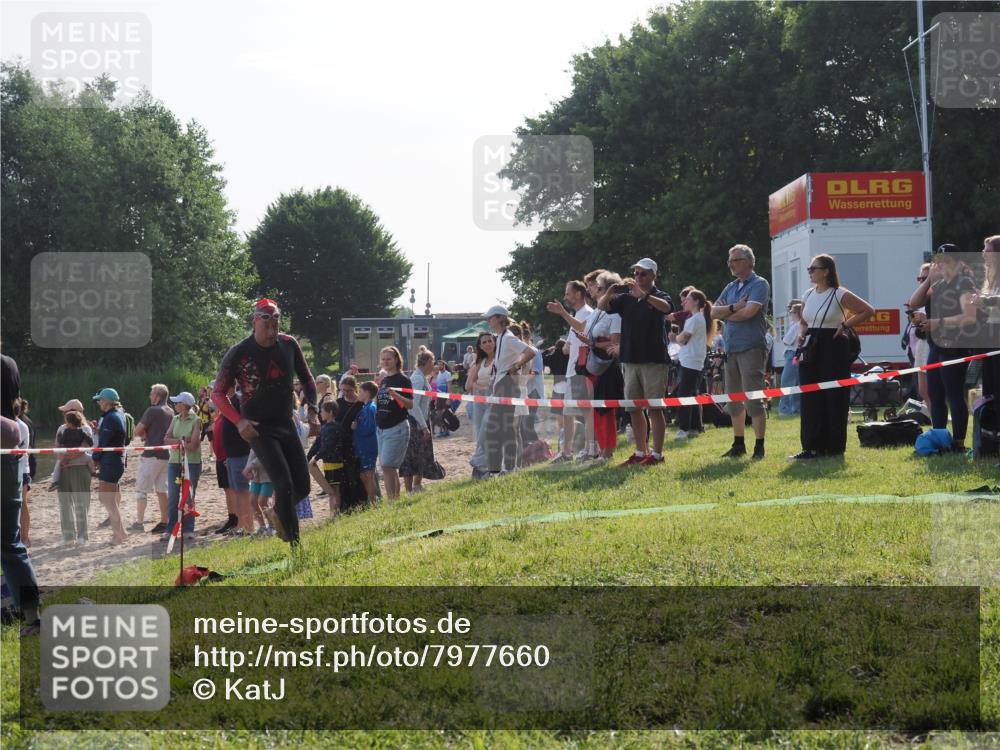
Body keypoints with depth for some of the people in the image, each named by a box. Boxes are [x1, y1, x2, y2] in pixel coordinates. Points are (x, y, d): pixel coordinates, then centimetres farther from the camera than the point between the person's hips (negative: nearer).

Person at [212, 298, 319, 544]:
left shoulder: (289, 345, -2)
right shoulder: (238, 354, -14)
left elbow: (306, 378, 13)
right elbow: (218, 393, -7)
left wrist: (311, 407, -3)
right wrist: (239, 420, -22)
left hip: (286, 424, 5)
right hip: (258, 429, -5)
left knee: (303, 487, 5)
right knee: (284, 484, -19)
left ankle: (278, 515, 35)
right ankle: (294, 543, -12)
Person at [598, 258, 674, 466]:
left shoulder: (659, 296, -1)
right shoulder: (626, 298, 13)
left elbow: (667, 307, -23)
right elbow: (602, 306, 7)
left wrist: (643, 295, -35)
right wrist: (609, 292, -14)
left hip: (653, 360, -5)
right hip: (630, 359, 6)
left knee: (654, 408, -5)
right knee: (634, 408, 8)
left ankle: (657, 454, -3)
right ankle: (641, 452, 15)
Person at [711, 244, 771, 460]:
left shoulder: (759, 284, -5)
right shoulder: (731, 287, 17)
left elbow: (749, 312, -18)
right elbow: (714, 312, 7)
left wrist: (726, 314, -1)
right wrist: (734, 308, -10)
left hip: (752, 347, -8)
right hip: (731, 348, 8)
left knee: (753, 399, -9)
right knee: (734, 400, 11)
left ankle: (759, 446, -6)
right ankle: (738, 444, 20)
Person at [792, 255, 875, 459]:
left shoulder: (840, 295, -7)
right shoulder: (808, 296, 12)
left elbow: (868, 310, -7)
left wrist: (845, 324, -11)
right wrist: (802, 333, 6)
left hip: (834, 350, -6)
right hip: (811, 350, 6)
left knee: (834, 399, -1)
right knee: (810, 399, 2)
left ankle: (834, 446, 6)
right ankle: (812, 446, 4)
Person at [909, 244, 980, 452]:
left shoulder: (965, 283, -9)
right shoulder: (939, 284, 15)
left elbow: (970, 317, -20)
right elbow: (913, 303, 11)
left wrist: (939, 322, -20)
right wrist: (929, 279, 2)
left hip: (954, 348, -8)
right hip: (936, 347, 8)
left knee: (955, 396, -6)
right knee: (935, 395, 12)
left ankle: (958, 443, -2)